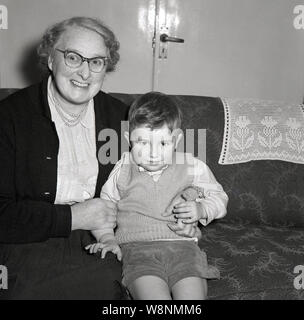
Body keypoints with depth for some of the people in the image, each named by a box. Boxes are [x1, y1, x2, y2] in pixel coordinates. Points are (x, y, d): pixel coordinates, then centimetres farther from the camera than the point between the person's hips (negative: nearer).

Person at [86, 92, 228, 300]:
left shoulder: (193, 167, 7)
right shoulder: (122, 171, 9)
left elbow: (219, 197, 19)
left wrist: (201, 210, -2)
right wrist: (107, 238, 5)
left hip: (183, 245, 1)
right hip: (137, 247, 0)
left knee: (192, 294, -23)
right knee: (152, 293, -28)